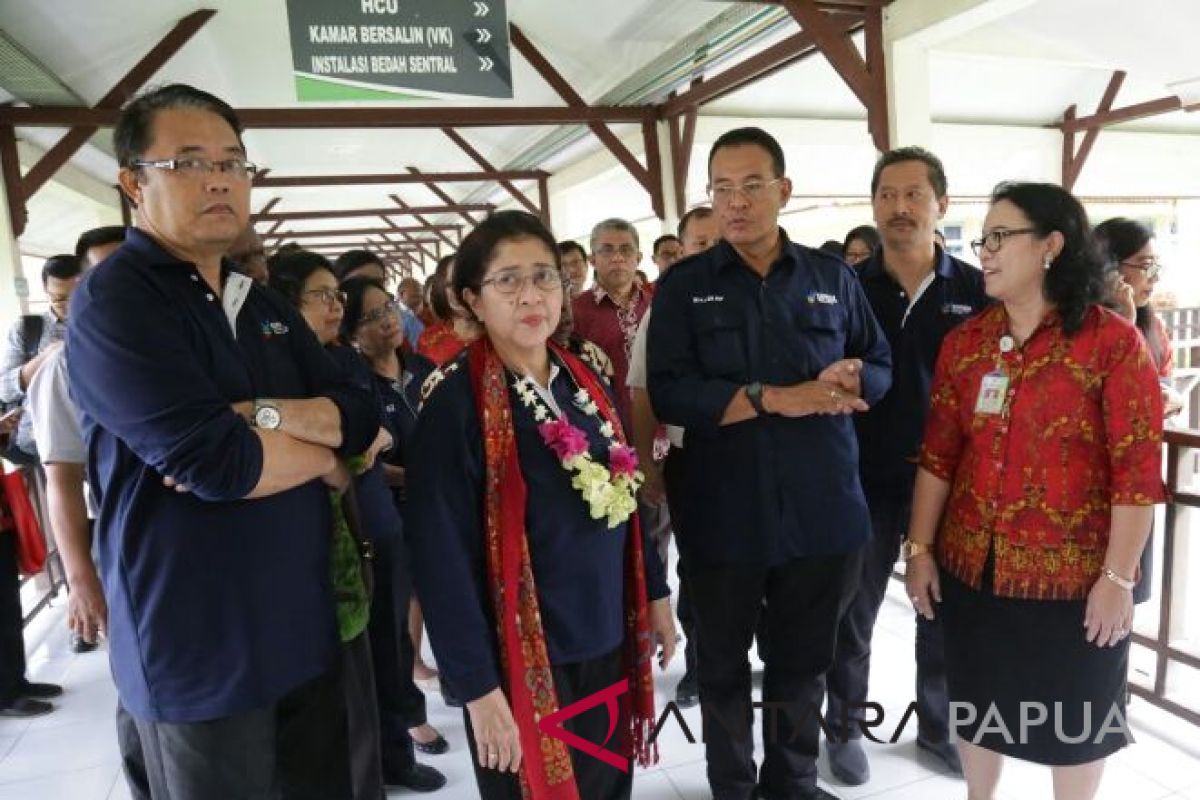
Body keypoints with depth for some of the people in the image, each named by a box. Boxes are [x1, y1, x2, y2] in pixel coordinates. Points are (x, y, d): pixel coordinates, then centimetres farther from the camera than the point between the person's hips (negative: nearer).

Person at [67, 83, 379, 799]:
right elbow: (213, 462, -25)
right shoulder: (113, 300, -13)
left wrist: (257, 415, -17)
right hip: (200, 650, -6)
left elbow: (364, 417, 1)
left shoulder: (266, 306, 11)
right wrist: (326, 458, -7)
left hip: (306, 629, 7)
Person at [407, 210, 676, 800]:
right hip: (522, 658, -5)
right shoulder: (456, 402, -17)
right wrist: (477, 685, -17)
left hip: (608, 641, 6)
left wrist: (655, 594, 11)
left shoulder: (585, 377, 3)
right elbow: (442, 557, -18)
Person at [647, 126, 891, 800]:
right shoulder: (683, 287, -2)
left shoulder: (833, 277, 5)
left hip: (822, 509, 2)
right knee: (723, 664, 16)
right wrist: (776, 398, -20)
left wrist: (845, 383, -14)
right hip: (723, 513, -1)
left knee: (804, 662, 19)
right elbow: (670, 393, -13)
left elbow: (880, 367, 9)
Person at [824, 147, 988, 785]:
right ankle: (846, 727, 31)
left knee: (944, 611, 16)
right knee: (853, 613, 11)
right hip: (864, 480, -1)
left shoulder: (975, 290, 0)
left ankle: (938, 726, 37)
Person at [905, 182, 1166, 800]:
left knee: (1074, 718, 17)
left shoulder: (1113, 342, -11)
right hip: (972, 568, 4)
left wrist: (1118, 577, -12)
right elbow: (938, 456, 2)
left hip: (1074, 576, -4)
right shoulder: (963, 342, 1)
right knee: (979, 707, 20)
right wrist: (920, 548, 1)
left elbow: (1138, 471, -12)